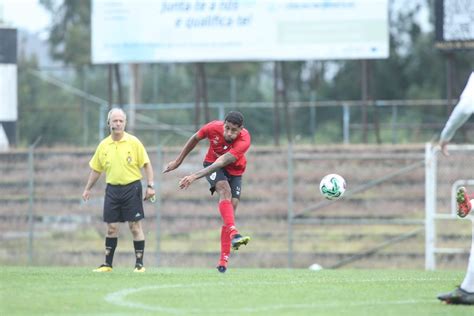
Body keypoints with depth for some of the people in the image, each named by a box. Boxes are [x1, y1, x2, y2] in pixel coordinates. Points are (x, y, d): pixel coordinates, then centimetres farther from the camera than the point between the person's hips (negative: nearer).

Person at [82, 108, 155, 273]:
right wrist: (88, 189, 16)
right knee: (111, 227, 4)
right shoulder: (103, 145, 6)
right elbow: (96, 169, 16)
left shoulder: (133, 142, -4)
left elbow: (146, 164, -2)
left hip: (132, 188, -3)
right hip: (112, 189, 3)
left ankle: (139, 263, 4)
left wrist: (150, 186, -9)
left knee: (135, 226, -3)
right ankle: (107, 264, 12)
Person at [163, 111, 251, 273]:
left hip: (234, 171, 0)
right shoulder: (213, 128, -24)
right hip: (212, 164, 0)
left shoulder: (244, 140, -32)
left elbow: (222, 162, -41)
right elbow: (195, 139, -1)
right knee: (225, 190, -30)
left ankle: (223, 260, -3)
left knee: (231, 208, -9)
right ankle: (233, 234, -49)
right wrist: (178, 161, 8)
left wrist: (195, 176, -48)